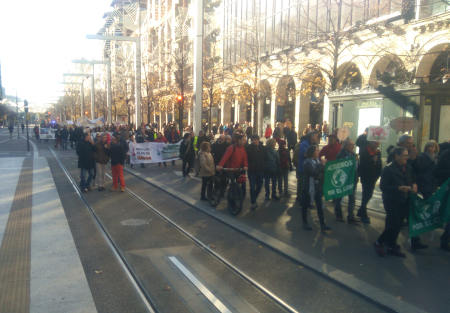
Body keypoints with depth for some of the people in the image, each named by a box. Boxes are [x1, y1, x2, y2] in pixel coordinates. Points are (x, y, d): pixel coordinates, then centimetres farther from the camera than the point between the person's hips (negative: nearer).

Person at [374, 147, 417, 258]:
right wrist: (399, 188, -26)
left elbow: (412, 180, 21)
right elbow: (383, 186, -16)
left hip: (404, 201, 6)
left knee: (397, 226, 10)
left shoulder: (408, 168, 5)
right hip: (392, 202, -6)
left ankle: (391, 247, 25)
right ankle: (379, 243, 15)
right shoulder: (388, 169, -14)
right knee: (393, 225, -7)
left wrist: (414, 185, -3)